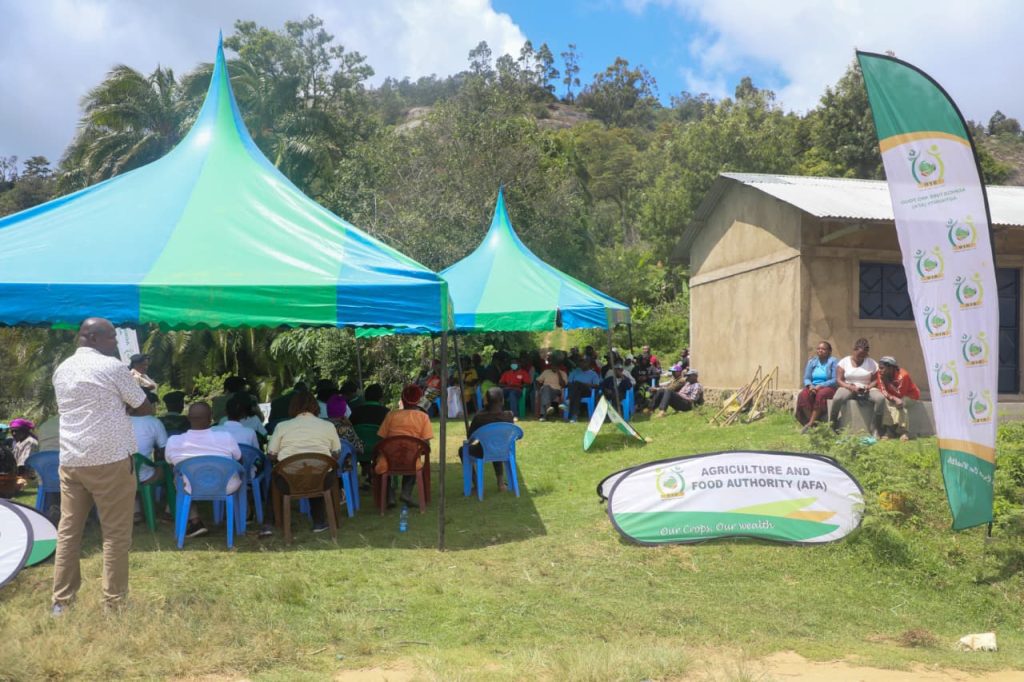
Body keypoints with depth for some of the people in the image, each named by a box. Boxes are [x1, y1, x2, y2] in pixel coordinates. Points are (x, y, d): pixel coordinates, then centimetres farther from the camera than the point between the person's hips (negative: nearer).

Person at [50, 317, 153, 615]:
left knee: (68, 530, 10)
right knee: (115, 533, 1)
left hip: (70, 460, 6)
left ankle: (60, 601, 14)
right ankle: (113, 603, 3)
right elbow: (145, 408, -2)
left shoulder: (61, 370, 13)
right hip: (110, 459, -6)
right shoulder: (112, 366, -8)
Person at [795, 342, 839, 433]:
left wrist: (820, 386, -20)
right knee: (803, 395, -30)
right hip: (812, 387, 4)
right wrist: (810, 385, -15)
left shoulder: (833, 362, 0)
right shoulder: (811, 362, 14)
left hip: (828, 388, -4)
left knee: (820, 394, -38)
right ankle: (813, 423, -33)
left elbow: (835, 380, -10)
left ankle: (810, 423, -39)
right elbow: (806, 378, 9)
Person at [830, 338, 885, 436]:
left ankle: (874, 428, -22)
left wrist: (868, 387, -18)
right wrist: (851, 387, -21)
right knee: (837, 398, -37)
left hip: (866, 389, 2)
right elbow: (839, 380, -4)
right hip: (848, 388, -2)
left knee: (880, 398, -31)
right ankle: (832, 426, -20)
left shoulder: (872, 363, 8)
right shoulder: (844, 362, 3)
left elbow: (875, 380, 5)